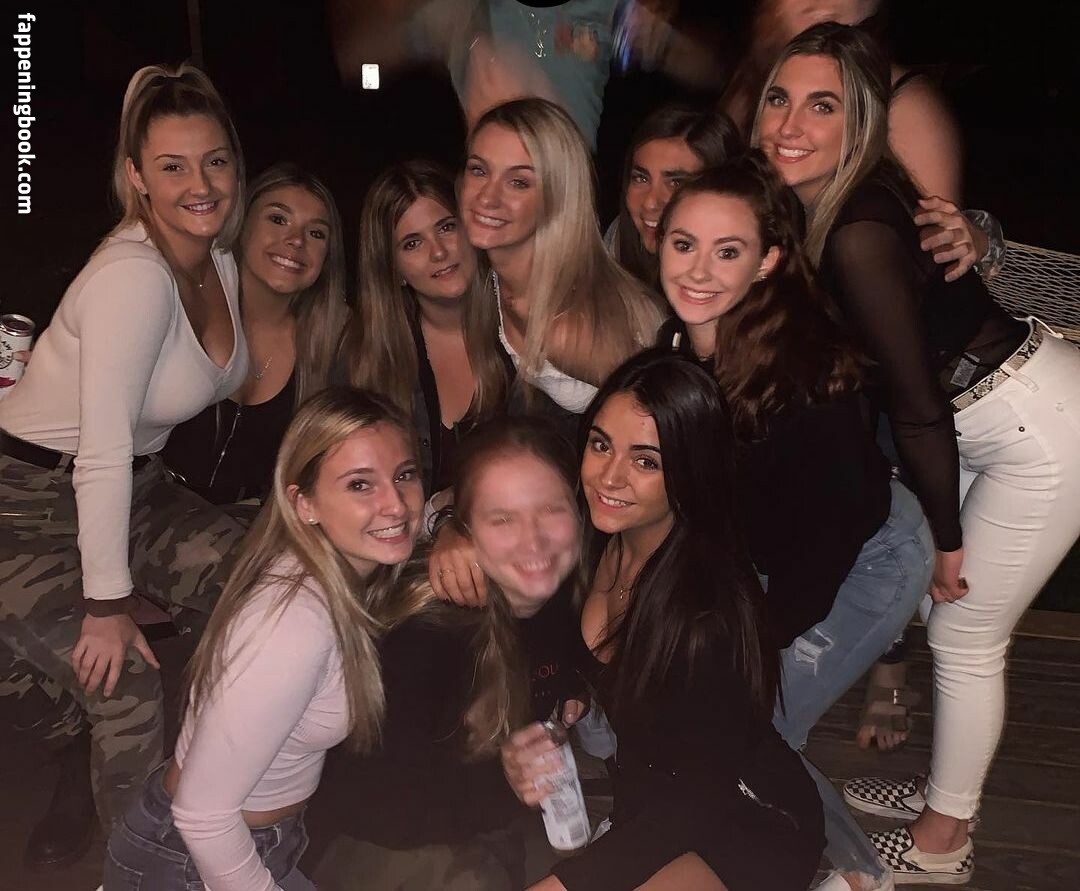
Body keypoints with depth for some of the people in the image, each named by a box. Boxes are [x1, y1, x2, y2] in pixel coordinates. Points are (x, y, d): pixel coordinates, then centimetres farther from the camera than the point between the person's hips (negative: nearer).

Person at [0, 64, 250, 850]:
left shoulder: (220, 262, -1)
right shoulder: (134, 276, -27)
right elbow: (102, 451, -28)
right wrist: (107, 603, -23)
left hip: (136, 490, 8)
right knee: (127, 685, -19)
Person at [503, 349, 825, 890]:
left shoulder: (708, 610, -30)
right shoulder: (591, 543, -12)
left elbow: (691, 801, -24)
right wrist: (522, 753, -15)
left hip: (752, 830, -6)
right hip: (651, 804, 6)